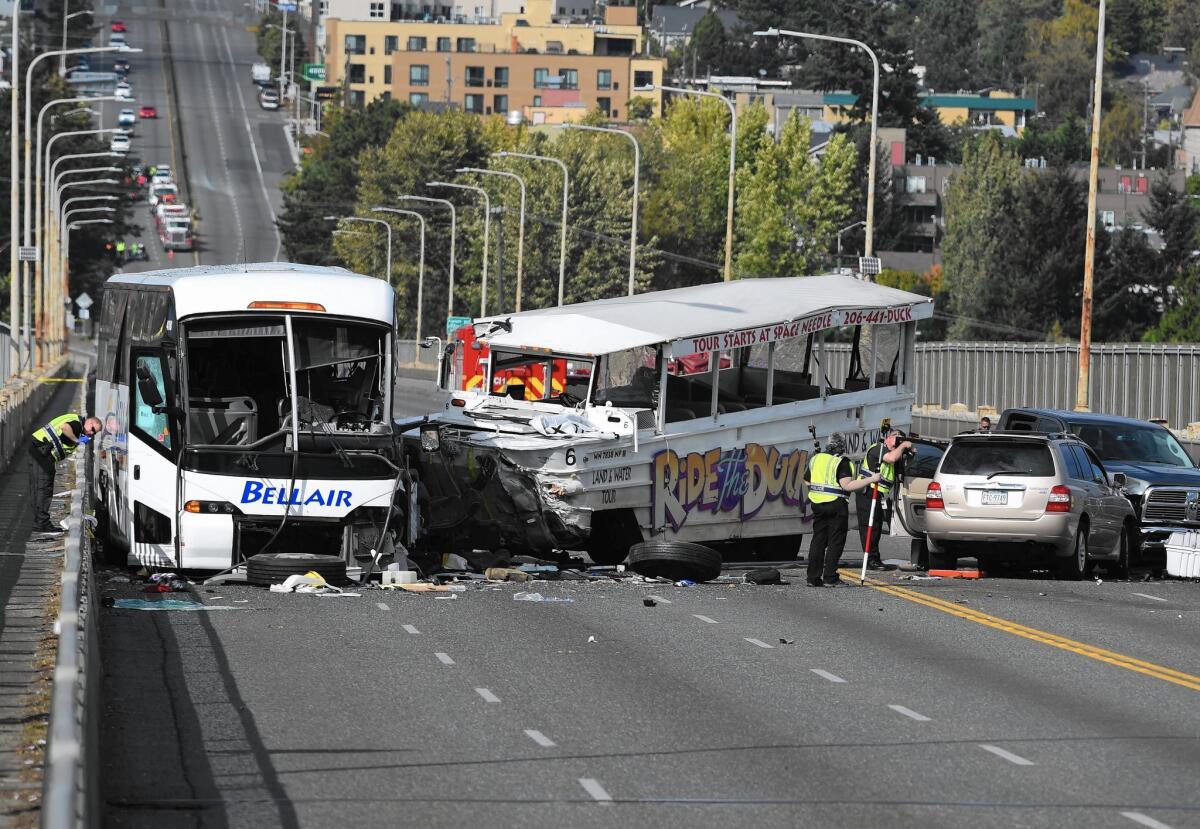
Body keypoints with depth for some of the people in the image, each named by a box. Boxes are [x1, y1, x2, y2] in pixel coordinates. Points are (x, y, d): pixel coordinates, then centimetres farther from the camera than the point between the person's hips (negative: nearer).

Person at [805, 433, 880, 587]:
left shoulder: (815, 459, 10)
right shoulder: (842, 463, -12)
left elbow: (807, 481, 19)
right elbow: (847, 485, -21)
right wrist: (871, 479, -18)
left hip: (817, 504, 6)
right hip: (836, 505, -6)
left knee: (818, 540, 10)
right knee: (835, 542, 0)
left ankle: (813, 577, 8)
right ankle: (830, 578, -4)